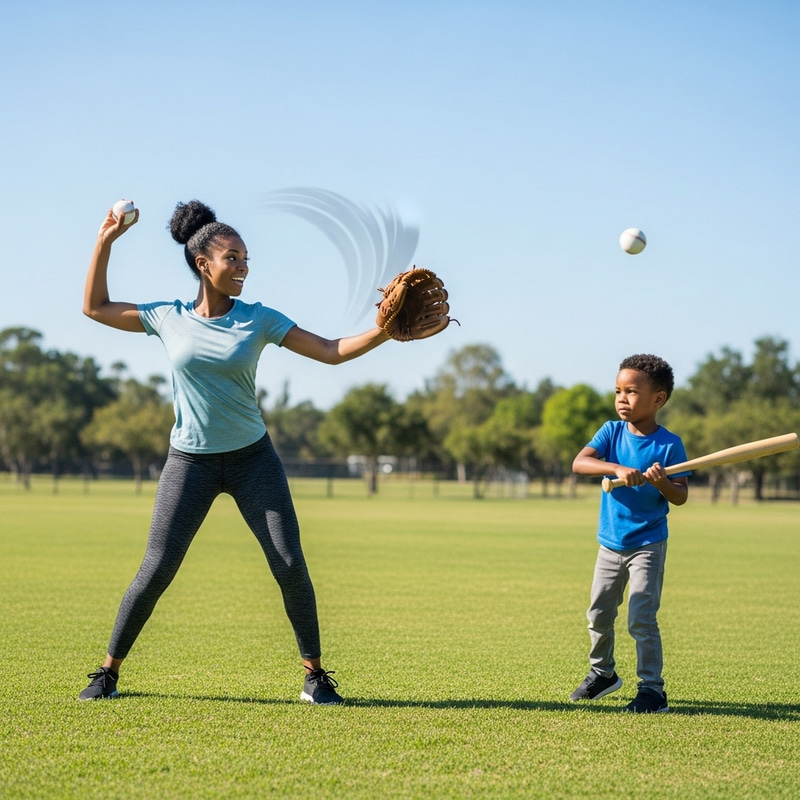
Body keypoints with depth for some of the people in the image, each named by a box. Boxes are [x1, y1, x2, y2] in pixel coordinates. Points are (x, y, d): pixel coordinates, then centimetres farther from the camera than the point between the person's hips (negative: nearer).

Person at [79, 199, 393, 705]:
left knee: (291, 566, -7)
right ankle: (110, 671, 11)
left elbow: (331, 351, -4)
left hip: (252, 456, 1)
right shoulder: (169, 319, 0)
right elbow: (95, 307, 12)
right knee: (157, 569, -5)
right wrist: (106, 241, 6)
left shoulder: (258, 319, -2)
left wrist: (385, 332, -16)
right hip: (191, 461, 0)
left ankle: (315, 675, 7)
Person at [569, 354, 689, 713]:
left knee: (641, 619, -10)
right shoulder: (612, 432, -4)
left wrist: (662, 483, -32)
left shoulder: (669, 444, -11)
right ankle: (603, 672, 37)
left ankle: (652, 690, 0)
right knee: (598, 614, 16)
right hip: (610, 543, 5)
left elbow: (681, 496, -11)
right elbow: (579, 462, -20)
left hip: (648, 544, -4)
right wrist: (617, 468, -36)